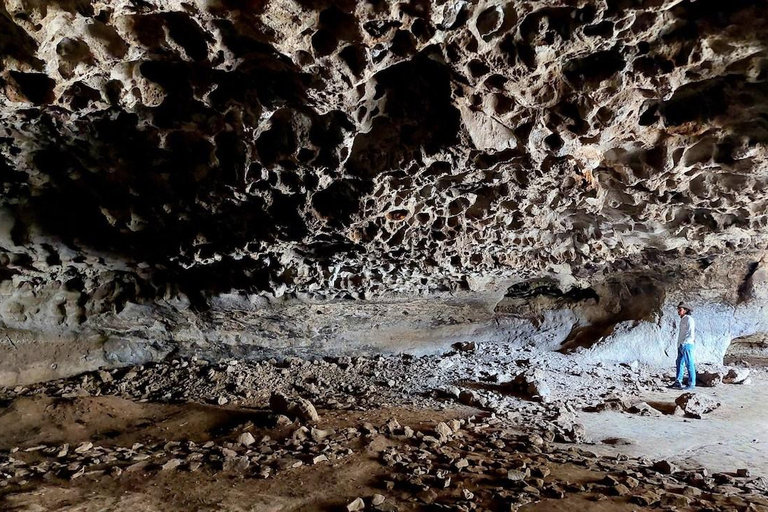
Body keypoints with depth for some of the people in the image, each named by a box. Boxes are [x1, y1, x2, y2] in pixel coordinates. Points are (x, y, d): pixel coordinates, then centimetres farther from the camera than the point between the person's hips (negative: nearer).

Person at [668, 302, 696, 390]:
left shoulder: (689, 319, -7)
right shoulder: (683, 320, 20)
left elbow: (691, 333, -14)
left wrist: (684, 343, -17)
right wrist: (679, 344, 15)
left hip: (686, 345, -9)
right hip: (681, 345, 9)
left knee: (689, 364, -6)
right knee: (679, 363, 8)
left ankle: (691, 384, -2)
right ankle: (678, 382, 10)